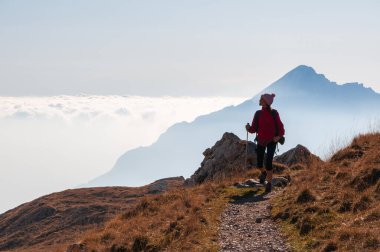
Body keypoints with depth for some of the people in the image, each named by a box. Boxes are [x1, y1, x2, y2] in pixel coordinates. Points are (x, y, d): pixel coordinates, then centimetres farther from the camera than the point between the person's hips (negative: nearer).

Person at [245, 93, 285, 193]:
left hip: (272, 141, -3)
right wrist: (249, 128, -21)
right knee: (259, 164, 5)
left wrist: (279, 136, -22)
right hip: (261, 140, 3)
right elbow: (254, 128, 1)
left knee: (268, 162, -14)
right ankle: (264, 173, 40)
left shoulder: (274, 113, -8)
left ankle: (269, 183, -1)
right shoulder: (258, 113, 0)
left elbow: (280, 126, -5)